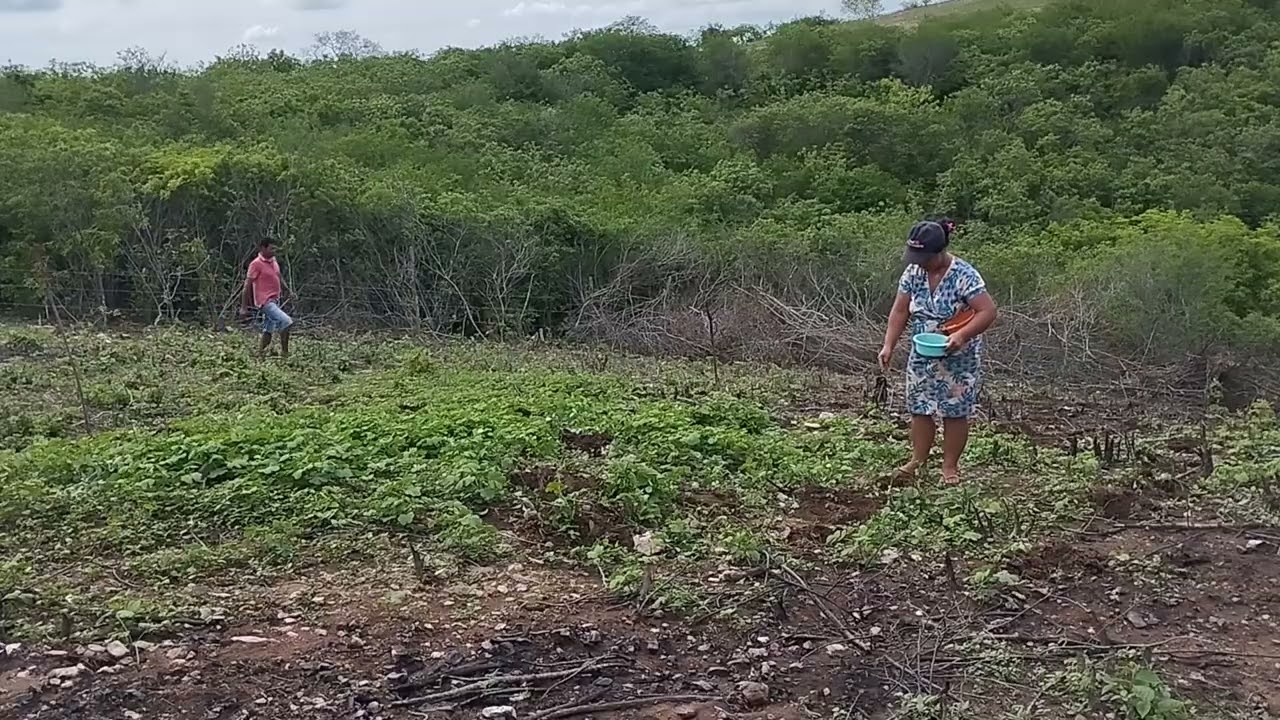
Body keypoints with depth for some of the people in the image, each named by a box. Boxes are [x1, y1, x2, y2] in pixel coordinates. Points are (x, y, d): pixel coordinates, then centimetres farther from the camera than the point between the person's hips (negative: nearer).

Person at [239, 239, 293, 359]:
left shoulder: (273, 261, 11)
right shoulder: (256, 264, -12)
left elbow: (279, 277, 26)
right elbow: (248, 284, -12)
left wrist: (285, 289, 9)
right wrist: (244, 307, -14)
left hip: (275, 301, 9)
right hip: (265, 301, -9)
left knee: (268, 331, 13)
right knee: (286, 322, -20)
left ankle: (259, 355, 22)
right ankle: (284, 353, -14)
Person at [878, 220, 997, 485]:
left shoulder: (964, 275, -22)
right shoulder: (913, 272, -6)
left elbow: (988, 311, -23)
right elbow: (900, 311, 0)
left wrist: (962, 335, -34)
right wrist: (889, 345, -9)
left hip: (958, 357, -5)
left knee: (955, 411, 4)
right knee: (920, 407, 9)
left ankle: (950, 465, 15)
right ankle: (918, 459, 21)